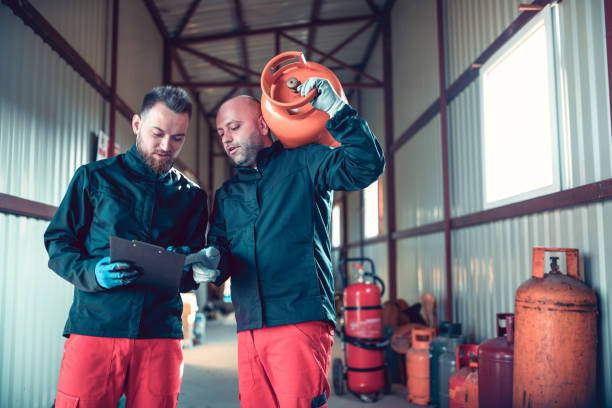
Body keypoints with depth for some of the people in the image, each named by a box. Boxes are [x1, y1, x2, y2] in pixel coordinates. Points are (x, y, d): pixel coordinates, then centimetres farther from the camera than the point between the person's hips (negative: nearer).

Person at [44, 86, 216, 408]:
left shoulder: (191, 196, 14)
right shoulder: (95, 177, 9)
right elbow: (58, 242, 7)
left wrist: (187, 268, -9)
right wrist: (90, 273, -12)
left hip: (161, 332, 2)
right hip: (95, 325, -1)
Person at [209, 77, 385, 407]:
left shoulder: (302, 163, 6)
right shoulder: (226, 194, 22)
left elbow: (366, 165, -7)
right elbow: (218, 251, 15)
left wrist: (335, 110, -13)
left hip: (301, 321, -5)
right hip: (249, 330, 5)